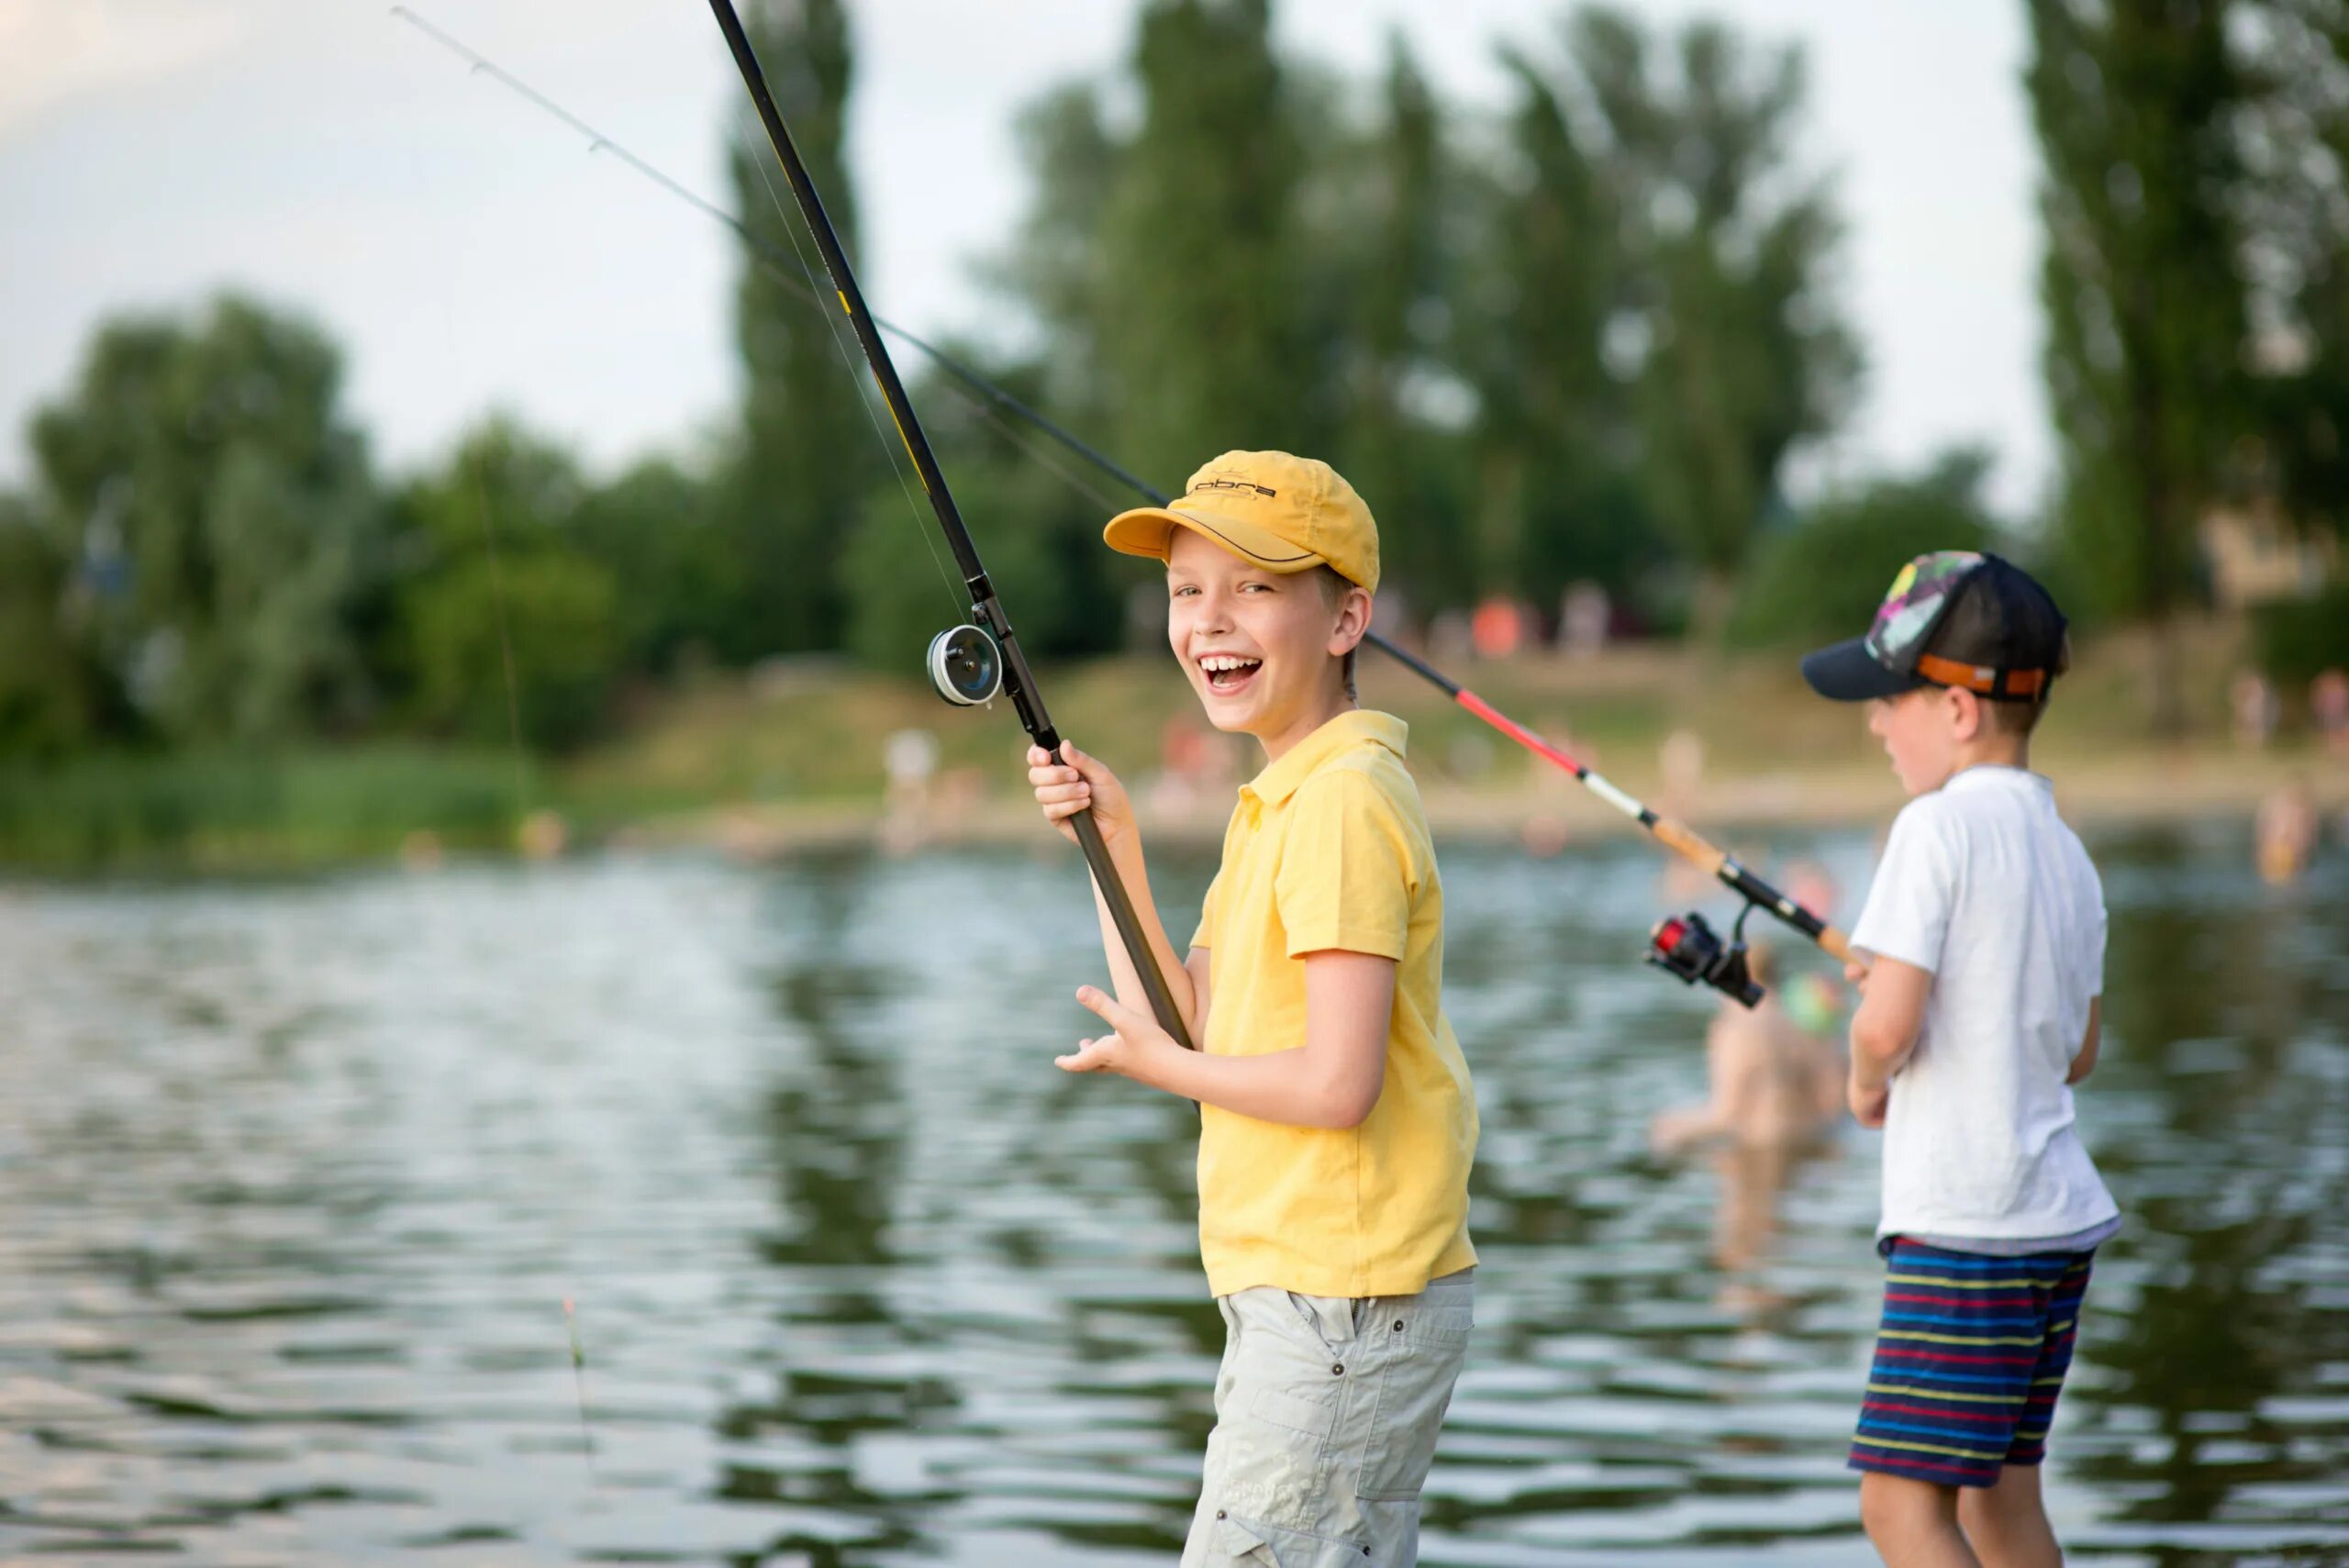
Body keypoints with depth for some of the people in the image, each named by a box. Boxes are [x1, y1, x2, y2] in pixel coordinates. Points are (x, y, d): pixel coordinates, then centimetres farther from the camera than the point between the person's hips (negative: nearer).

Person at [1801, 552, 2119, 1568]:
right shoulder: (2066, 848, 12)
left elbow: (1888, 1029, -20)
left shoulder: (1939, 826, -13)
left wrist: (1866, 1084, 1)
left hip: (1964, 1227, -9)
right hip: (2062, 1217, 9)